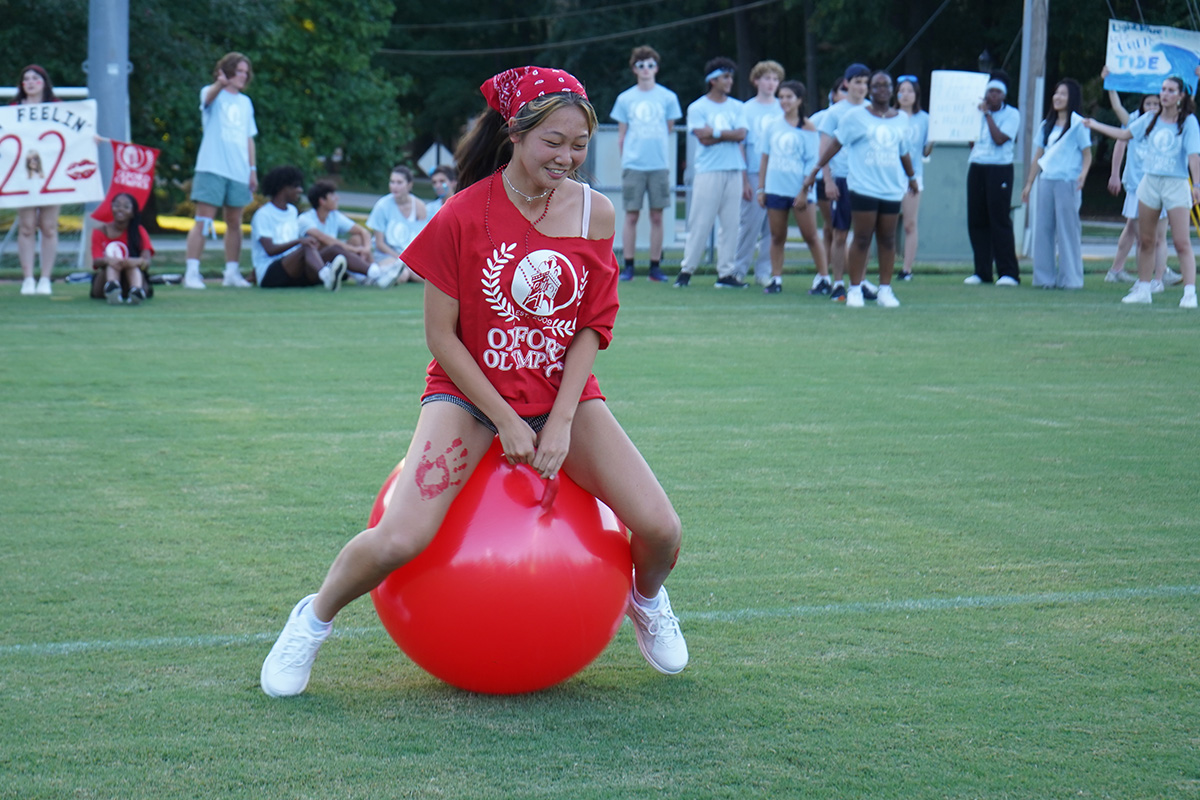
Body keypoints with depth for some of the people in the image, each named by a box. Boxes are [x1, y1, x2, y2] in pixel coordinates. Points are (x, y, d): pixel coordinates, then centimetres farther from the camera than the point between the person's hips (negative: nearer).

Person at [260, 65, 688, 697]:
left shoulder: (595, 214, -5)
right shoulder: (465, 215, -14)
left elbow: (592, 328, -1)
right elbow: (440, 334, -10)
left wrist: (560, 423, -11)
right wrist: (506, 423, -13)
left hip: (566, 392, 3)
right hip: (471, 390, -3)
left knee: (659, 528, -13)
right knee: (400, 539, -24)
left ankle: (646, 601, 25)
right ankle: (314, 618, 7)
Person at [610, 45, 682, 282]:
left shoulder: (668, 97, 6)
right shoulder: (625, 99, 7)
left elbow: (669, 130, 12)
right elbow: (621, 135, 10)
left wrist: (661, 155, 7)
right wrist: (625, 160, 5)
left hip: (659, 165, 0)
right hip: (633, 165, 0)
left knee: (657, 217, 2)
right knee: (631, 216, 0)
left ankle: (655, 267, 7)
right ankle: (628, 267, 4)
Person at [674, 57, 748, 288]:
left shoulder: (737, 108, 13)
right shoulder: (697, 108, 1)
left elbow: (741, 135, -2)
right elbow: (704, 139, -10)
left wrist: (716, 133, -8)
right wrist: (729, 135, -4)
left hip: (734, 171, 4)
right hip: (708, 172, -4)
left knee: (731, 224, 3)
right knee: (700, 223, -7)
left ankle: (725, 273, 7)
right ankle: (686, 270, 0)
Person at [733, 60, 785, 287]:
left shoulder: (784, 109, 11)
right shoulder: (747, 109, 3)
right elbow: (740, 146, 1)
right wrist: (743, 179, -6)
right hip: (754, 175, -3)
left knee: (773, 228, 3)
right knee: (750, 224, -4)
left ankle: (765, 272, 10)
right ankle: (738, 270, 6)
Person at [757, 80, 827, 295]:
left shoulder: (807, 128, -3)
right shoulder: (773, 126, 10)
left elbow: (812, 163, -6)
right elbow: (765, 157, 13)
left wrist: (804, 192, -12)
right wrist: (761, 188, 8)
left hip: (800, 191, -4)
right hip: (775, 188, 4)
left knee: (810, 235, -1)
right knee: (777, 236, 5)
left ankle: (823, 277, 7)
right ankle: (776, 279, 11)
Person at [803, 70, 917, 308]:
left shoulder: (901, 119, 11)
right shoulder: (857, 117, 0)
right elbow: (835, 145, 2)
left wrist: (911, 177, 35)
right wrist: (815, 172, -1)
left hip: (893, 189, 4)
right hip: (864, 188, -3)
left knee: (887, 240, 5)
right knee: (862, 239, -3)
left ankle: (885, 289, 10)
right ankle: (855, 289, 3)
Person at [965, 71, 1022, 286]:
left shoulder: (1011, 114, -2)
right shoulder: (978, 112, 14)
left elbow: (999, 139, -16)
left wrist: (988, 114, -11)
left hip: (999, 170, -6)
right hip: (976, 169, 6)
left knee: (1000, 221, -8)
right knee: (976, 221, 3)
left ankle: (1008, 272, -6)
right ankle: (982, 271, 9)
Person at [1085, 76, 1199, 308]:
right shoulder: (1149, 119, 9)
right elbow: (1124, 134, 19)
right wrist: (1095, 125, 21)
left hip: (1176, 185, -5)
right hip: (1150, 182, 5)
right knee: (1145, 241, 9)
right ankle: (1143, 289, 18)